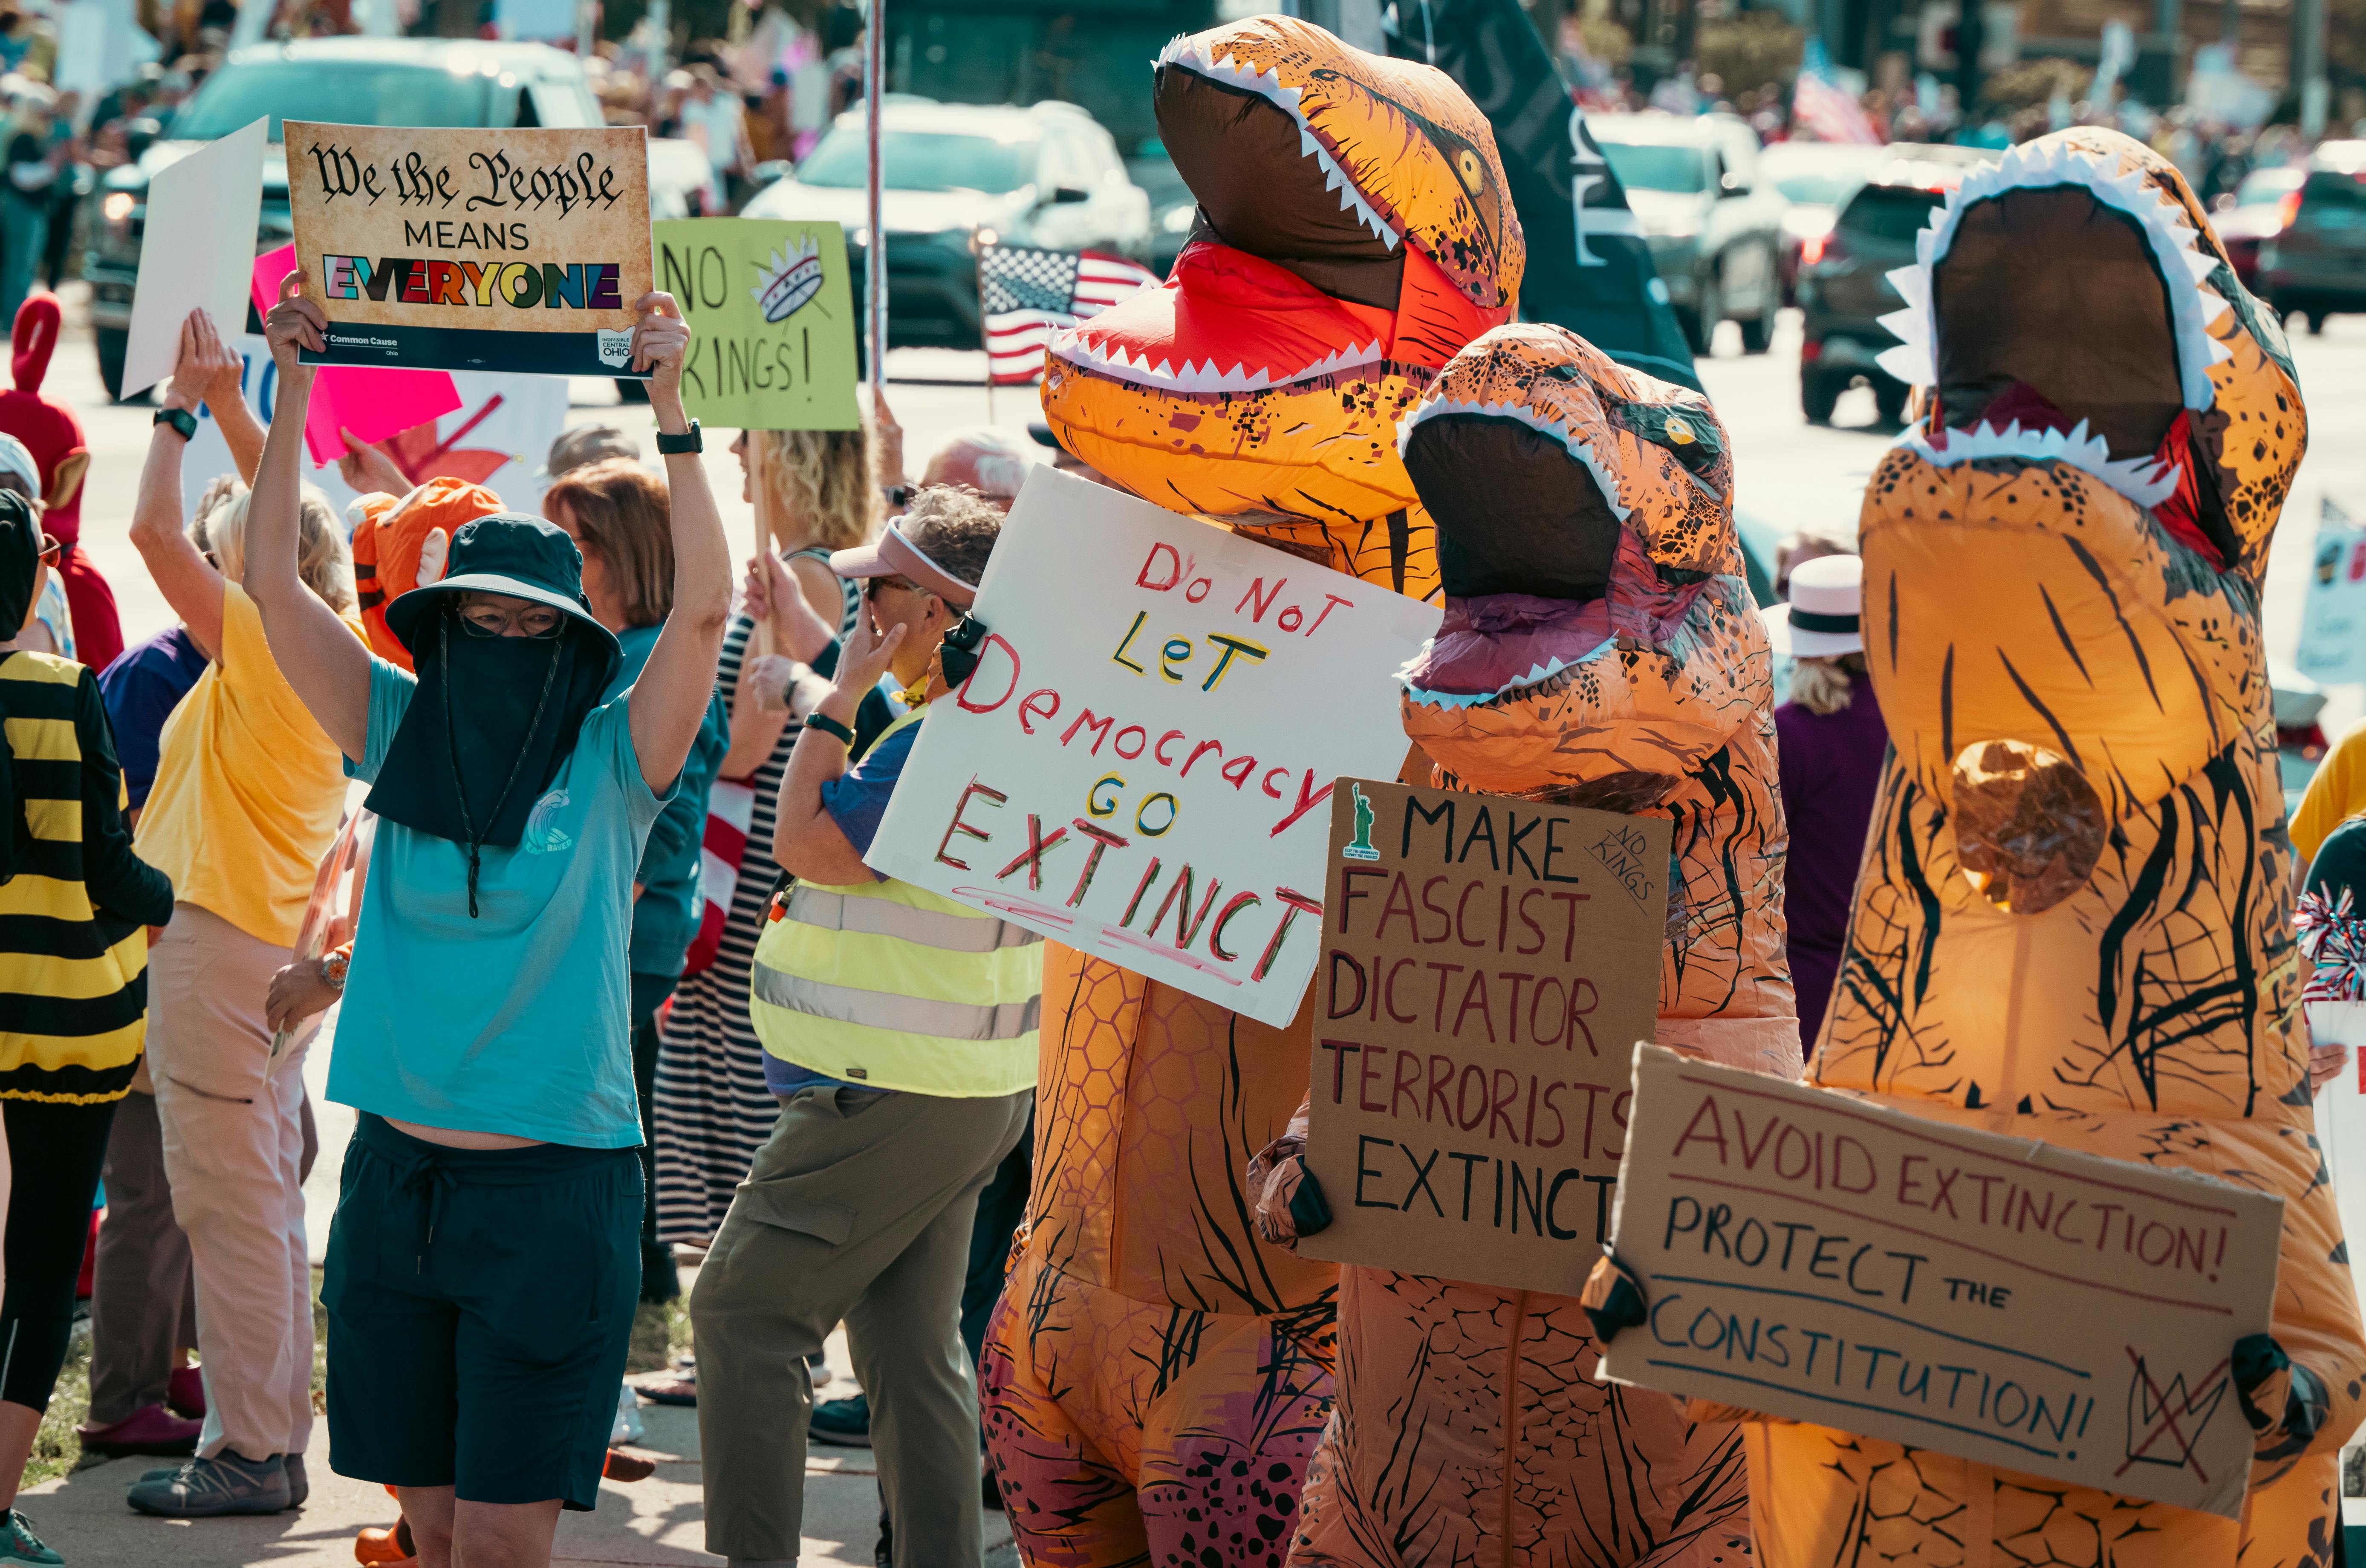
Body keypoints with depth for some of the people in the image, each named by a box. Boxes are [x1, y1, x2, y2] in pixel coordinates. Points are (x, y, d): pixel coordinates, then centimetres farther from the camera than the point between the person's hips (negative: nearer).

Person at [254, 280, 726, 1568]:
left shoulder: (612, 762, -1)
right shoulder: (399, 739, 7)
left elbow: (703, 606, -14)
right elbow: (274, 584, 4)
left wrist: (671, 409, -17)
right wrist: (292, 392, -3)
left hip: (554, 1189, -3)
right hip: (398, 1173, 3)